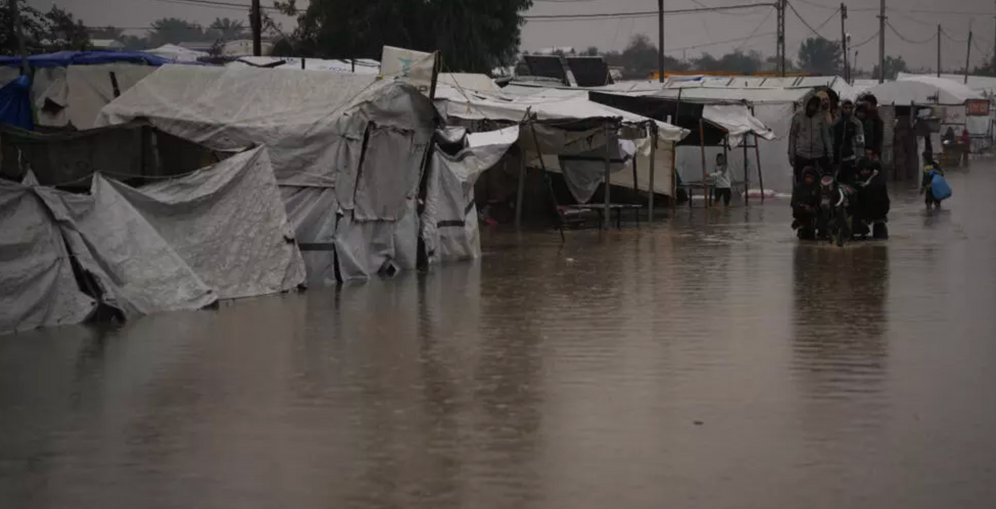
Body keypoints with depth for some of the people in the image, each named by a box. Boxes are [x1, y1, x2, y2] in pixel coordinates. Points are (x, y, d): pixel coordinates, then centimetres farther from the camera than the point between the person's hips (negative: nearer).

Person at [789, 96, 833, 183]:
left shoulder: (821, 118, 2)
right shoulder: (798, 117, 1)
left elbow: (826, 136, 6)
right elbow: (792, 135, 5)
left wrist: (830, 153, 3)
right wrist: (791, 153, 3)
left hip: (818, 155, 0)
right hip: (801, 155, 0)